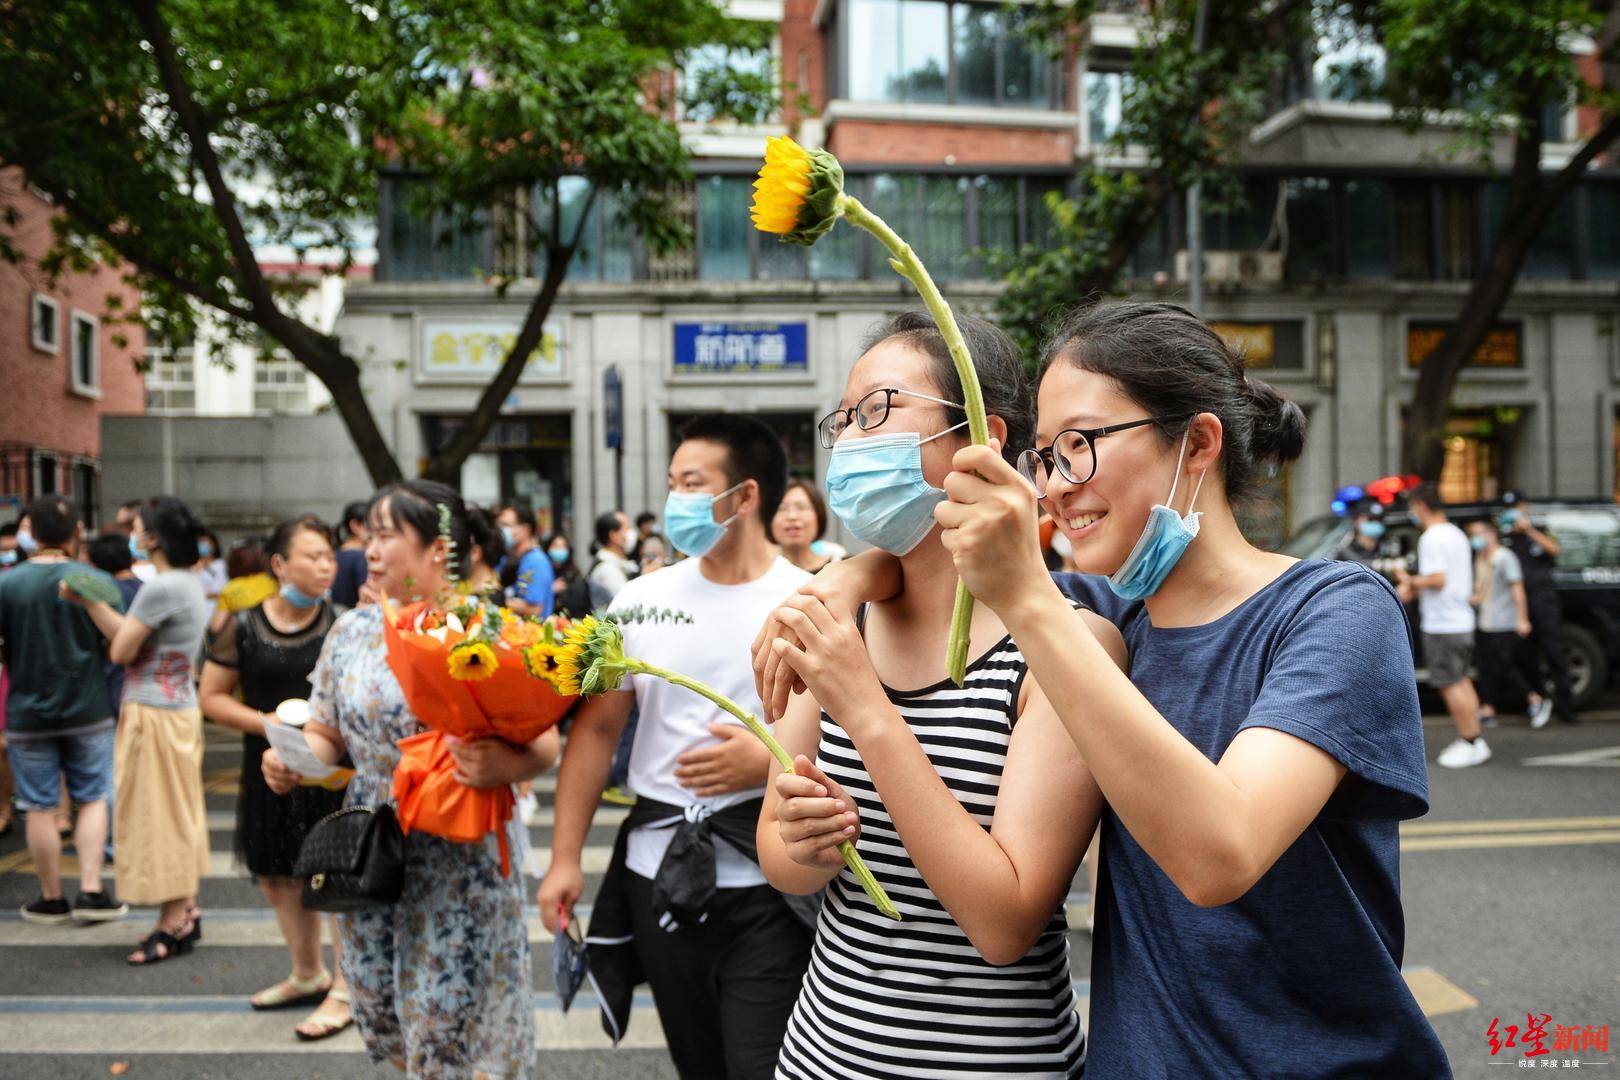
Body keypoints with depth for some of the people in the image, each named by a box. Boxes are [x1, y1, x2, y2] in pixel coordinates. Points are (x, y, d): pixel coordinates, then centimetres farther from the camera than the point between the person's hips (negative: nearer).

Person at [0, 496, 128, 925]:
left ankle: (51, 899, 20)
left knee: (41, 809, 9)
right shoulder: (98, 581, -8)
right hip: (88, 712, 1)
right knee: (93, 799, 13)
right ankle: (91, 891, 8)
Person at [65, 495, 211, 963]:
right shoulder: (190, 583, 10)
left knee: (157, 814, -1)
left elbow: (120, 651, -13)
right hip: (180, 709, 9)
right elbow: (127, 636, 10)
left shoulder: (161, 587, -19)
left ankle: (172, 923, 7)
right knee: (177, 812, 14)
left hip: (153, 712, -9)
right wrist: (90, 600, 6)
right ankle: (186, 910, 22)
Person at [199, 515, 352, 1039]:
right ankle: (307, 975, 38)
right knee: (278, 878, 16)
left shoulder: (342, 625, -5)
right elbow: (211, 697, 2)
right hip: (269, 772, 3)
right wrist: (265, 722, -12)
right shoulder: (245, 628, -1)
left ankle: (344, 988, 16)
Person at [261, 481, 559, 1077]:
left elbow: (543, 744, -10)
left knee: (453, 1027, 2)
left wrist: (501, 766, -30)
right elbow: (326, 735, 12)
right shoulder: (351, 631, 6)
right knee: (382, 1018, 15)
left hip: (462, 864, -5)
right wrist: (290, 759, -9)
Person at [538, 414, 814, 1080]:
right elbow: (597, 729, 6)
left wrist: (771, 761, -19)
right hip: (660, 872, 4)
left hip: (772, 882, -3)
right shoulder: (641, 601, 3)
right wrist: (565, 859, 3)